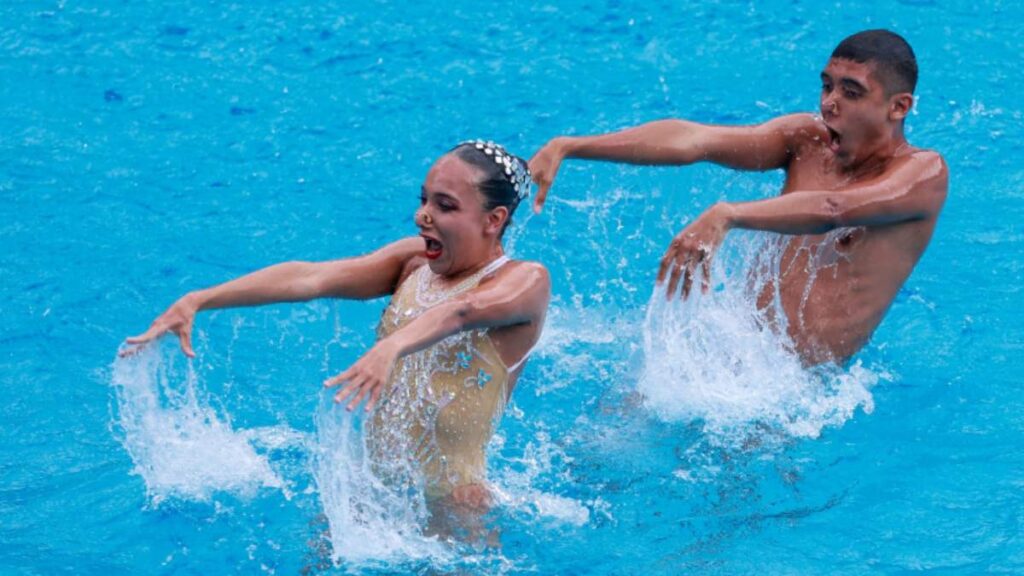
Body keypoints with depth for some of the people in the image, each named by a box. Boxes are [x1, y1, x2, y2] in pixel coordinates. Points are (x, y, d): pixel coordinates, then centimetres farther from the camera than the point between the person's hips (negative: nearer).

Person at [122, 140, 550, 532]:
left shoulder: (525, 281, -11)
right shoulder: (415, 260, 7)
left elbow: (461, 310, -33)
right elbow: (310, 277, -6)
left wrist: (391, 348, -54)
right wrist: (196, 302, -16)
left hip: (448, 511, -6)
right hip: (370, 485, 6)